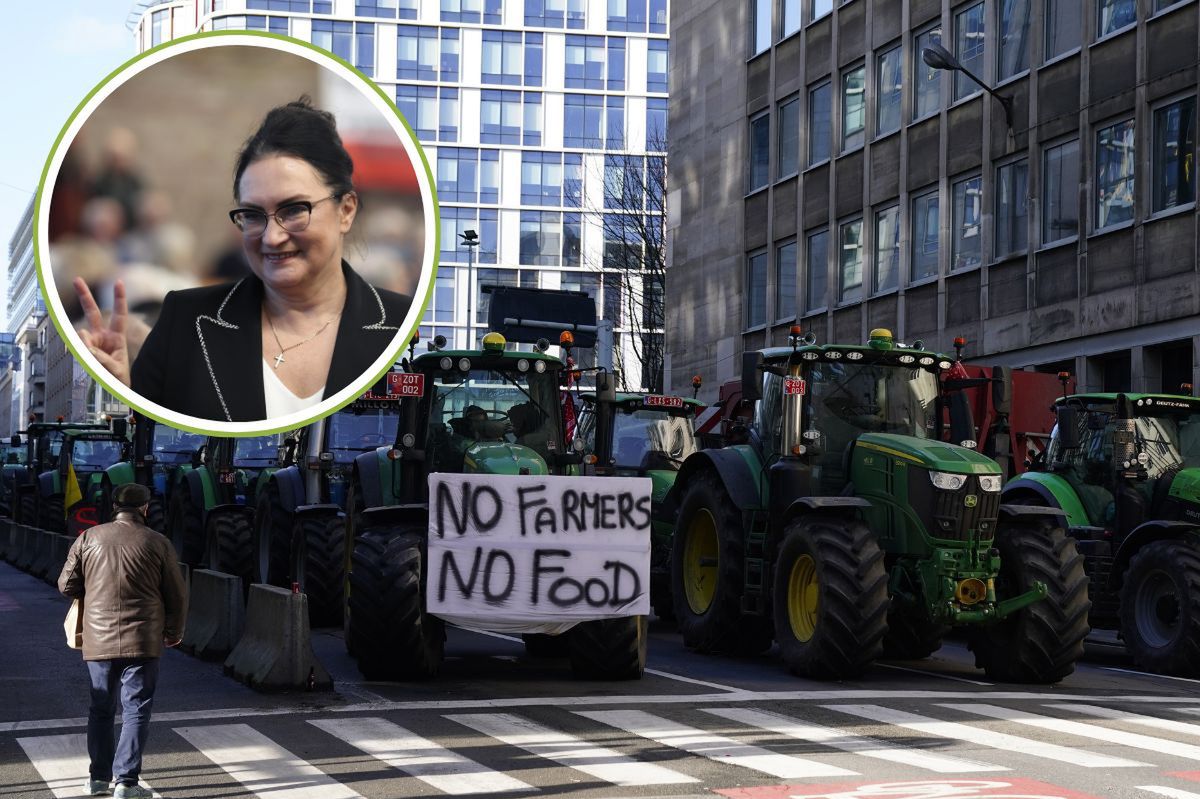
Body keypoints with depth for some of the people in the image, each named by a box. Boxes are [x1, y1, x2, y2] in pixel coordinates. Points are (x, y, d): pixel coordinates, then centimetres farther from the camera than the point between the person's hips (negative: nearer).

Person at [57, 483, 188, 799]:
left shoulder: (89, 538, 2)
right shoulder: (157, 543, -3)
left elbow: (67, 585, 6)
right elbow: (177, 595, 2)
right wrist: (174, 632, 18)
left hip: (98, 640, 3)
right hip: (142, 641, -3)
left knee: (101, 708, 16)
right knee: (136, 710, 2)